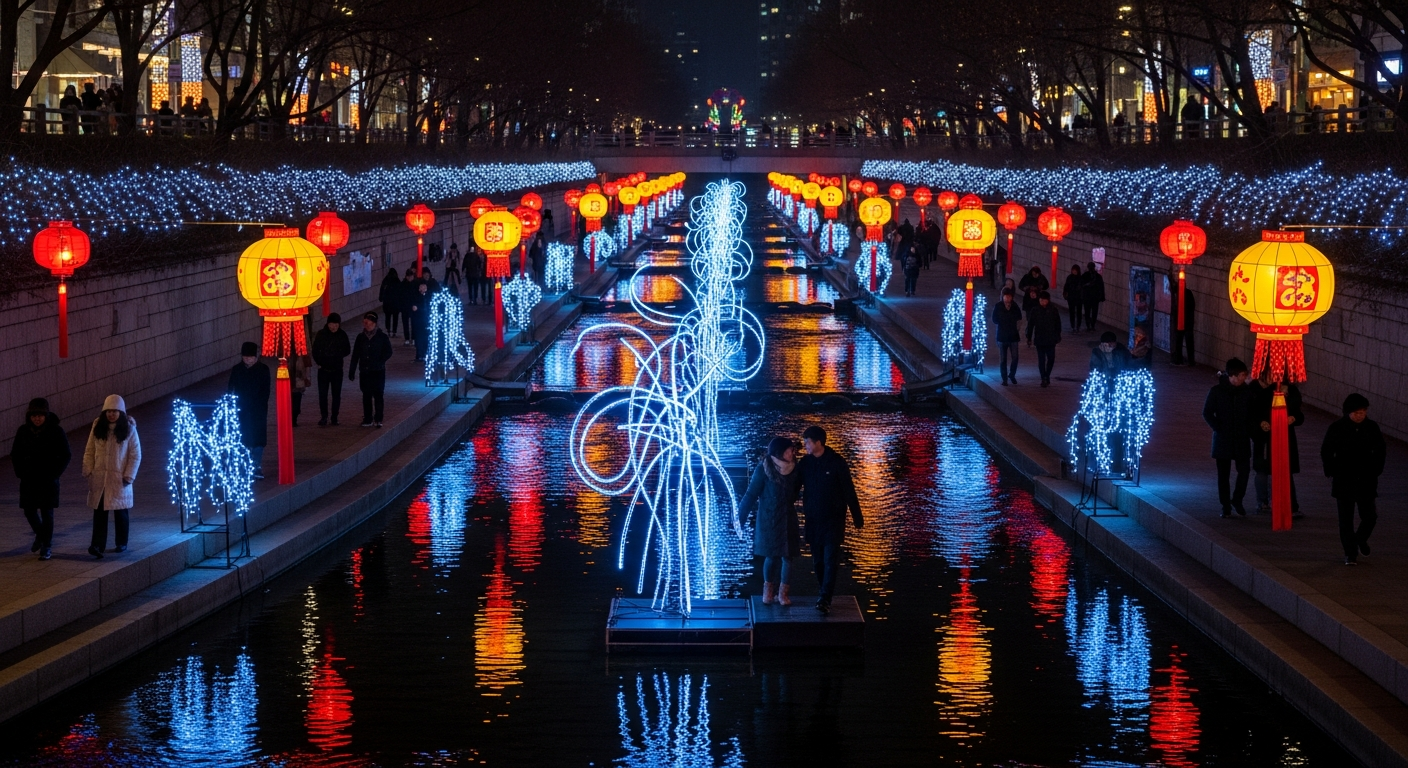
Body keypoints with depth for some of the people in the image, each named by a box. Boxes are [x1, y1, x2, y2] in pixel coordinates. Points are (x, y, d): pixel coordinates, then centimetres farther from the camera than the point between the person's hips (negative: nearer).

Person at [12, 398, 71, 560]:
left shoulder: (56, 431, -9)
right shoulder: (23, 431, -1)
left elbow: (66, 456, -4)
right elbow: (15, 454, 9)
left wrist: (54, 474, -11)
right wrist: (20, 472, -1)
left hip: (48, 480, -3)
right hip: (29, 480, 3)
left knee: (47, 512, -2)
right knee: (29, 511, 5)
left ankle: (46, 547, 7)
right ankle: (40, 534, 33)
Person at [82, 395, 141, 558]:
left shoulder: (129, 428, -5)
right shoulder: (98, 427, 2)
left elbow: (136, 455, -4)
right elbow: (89, 451, 6)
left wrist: (129, 476, -10)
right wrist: (88, 471, -3)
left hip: (119, 479, -1)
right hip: (99, 478, 1)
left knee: (120, 512, 9)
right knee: (99, 511, -5)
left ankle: (121, 543, 24)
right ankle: (98, 545, -11)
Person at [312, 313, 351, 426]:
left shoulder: (342, 335, -2)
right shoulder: (321, 334, -4)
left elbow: (347, 351, 5)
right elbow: (315, 351, 3)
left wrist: (336, 356, -10)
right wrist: (319, 363, -8)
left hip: (337, 370, 1)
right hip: (323, 369, -1)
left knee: (336, 395, 4)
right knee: (322, 394, -4)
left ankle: (334, 418, 12)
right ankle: (324, 417, 4)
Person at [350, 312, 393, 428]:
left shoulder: (382, 337, -4)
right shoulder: (361, 337, 5)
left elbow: (388, 353, -3)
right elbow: (355, 355, 8)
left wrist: (379, 363, -16)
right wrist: (351, 371, 6)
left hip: (378, 371, -3)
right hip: (365, 371, 3)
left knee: (378, 395, -5)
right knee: (366, 395, 8)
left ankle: (378, 419, -2)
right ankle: (368, 419, 15)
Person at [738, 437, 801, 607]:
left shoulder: (793, 468, -4)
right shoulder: (764, 469, -15)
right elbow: (752, 493, -11)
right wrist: (740, 515, -11)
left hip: (788, 518, 3)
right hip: (768, 518, -3)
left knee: (787, 555, 1)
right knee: (771, 555, 3)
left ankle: (783, 593, 11)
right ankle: (768, 589, 23)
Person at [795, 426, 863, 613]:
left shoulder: (836, 462, -11)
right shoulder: (804, 463, 0)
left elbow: (849, 491, -7)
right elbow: (794, 488, 5)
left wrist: (857, 518, -5)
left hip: (834, 518, -4)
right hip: (813, 519, 4)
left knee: (830, 559, -10)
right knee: (818, 560, 8)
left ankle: (825, 599, -15)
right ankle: (825, 595, 19)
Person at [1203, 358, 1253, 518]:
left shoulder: (1247, 392, 0)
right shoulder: (1216, 391, -5)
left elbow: (1251, 414, 8)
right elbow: (1207, 413, -1)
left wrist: (1249, 431, -4)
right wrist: (1218, 429, -9)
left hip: (1242, 439, 1)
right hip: (1223, 439, -1)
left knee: (1243, 471, -6)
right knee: (1223, 474, 4)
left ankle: (1237, 500, 15)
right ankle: (1226, 506, 12)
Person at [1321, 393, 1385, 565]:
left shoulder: (1371, 427, -2)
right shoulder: (1337, 428, -8)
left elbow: (1380, 450, 12)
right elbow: (1326, 452, 1)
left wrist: (1377, 469, 5)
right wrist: (1332, 472, -4)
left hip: (1366, 481, 2)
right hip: (1344, 481, -2)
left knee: (1369, 516, 2)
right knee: (1346, 519, 0)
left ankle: (1361, 540, 32)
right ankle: (1350, 553, 9)